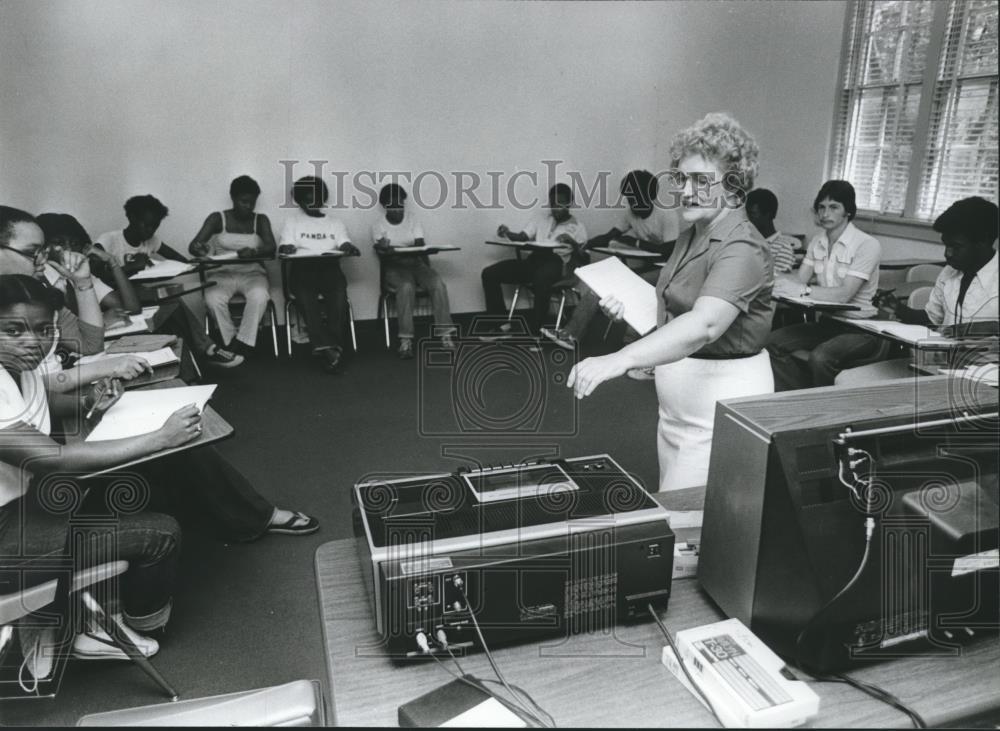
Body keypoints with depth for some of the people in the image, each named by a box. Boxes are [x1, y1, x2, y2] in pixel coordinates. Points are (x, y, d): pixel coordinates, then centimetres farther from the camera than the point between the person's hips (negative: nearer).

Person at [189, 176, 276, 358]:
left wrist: (254, 252, -32)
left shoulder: (260, 220, 8)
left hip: (252, 273, 0)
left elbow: (271, 247, -8)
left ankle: (242, 344, -25)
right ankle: (232, 343, -18)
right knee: (213, 299, -33)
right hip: (223, 273, 0)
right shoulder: (217, 219, 5)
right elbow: (193, 246, -4)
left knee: (259, 296, -35)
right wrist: (198, 248, -31)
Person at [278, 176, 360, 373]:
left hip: (329, 268, 1)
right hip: (302, 269, -1)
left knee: (339, 295, -32)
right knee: (306, 297, -34)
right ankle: (327, 348, -39)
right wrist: (287, 248, -17)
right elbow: (285, 248, 8)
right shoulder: (292, 221, 19)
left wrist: (349, 248, -17)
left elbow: (345, 245, 8)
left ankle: (333, 347, -32)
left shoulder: (335, 222, 21)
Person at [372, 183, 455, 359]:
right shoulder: (378, 226, 3)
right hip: (394, 267, -3)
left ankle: (445, 334, -25)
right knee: (406, 286, -37)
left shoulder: (412, 220, 11)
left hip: (416, 264, 3)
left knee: (438, 283, -27)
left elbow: (420, 246, 0)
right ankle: (406, 340, -36)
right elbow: (383, 255, -10)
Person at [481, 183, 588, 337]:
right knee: (489, 273, -13)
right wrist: (508, 234, -6)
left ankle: (535, 331, -34)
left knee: (541, 279, -43)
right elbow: (522, 237, 15)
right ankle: (502, 324, -12)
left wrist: (573, 244, -21)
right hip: (534, 259, 5)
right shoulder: (541, 218, 25)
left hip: (556, 263, -5)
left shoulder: (577, 228, 11)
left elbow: (581, 256, 1)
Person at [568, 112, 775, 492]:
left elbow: (704, 325, -38)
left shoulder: (741, 249, -21)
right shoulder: (691, 236, 8)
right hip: (678, 400, 9)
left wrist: (619, 360, -50)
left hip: (721, 397, -9)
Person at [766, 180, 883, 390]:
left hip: (860, 328, -6)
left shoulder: (867, 245, -12)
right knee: (775, 342, -16)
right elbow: (800, 277, 0)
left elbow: (844, 294, -23)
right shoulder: (817, 242, 11)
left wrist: (801, 290, -35)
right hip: (826, 322, 7)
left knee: (820, 357, -33)